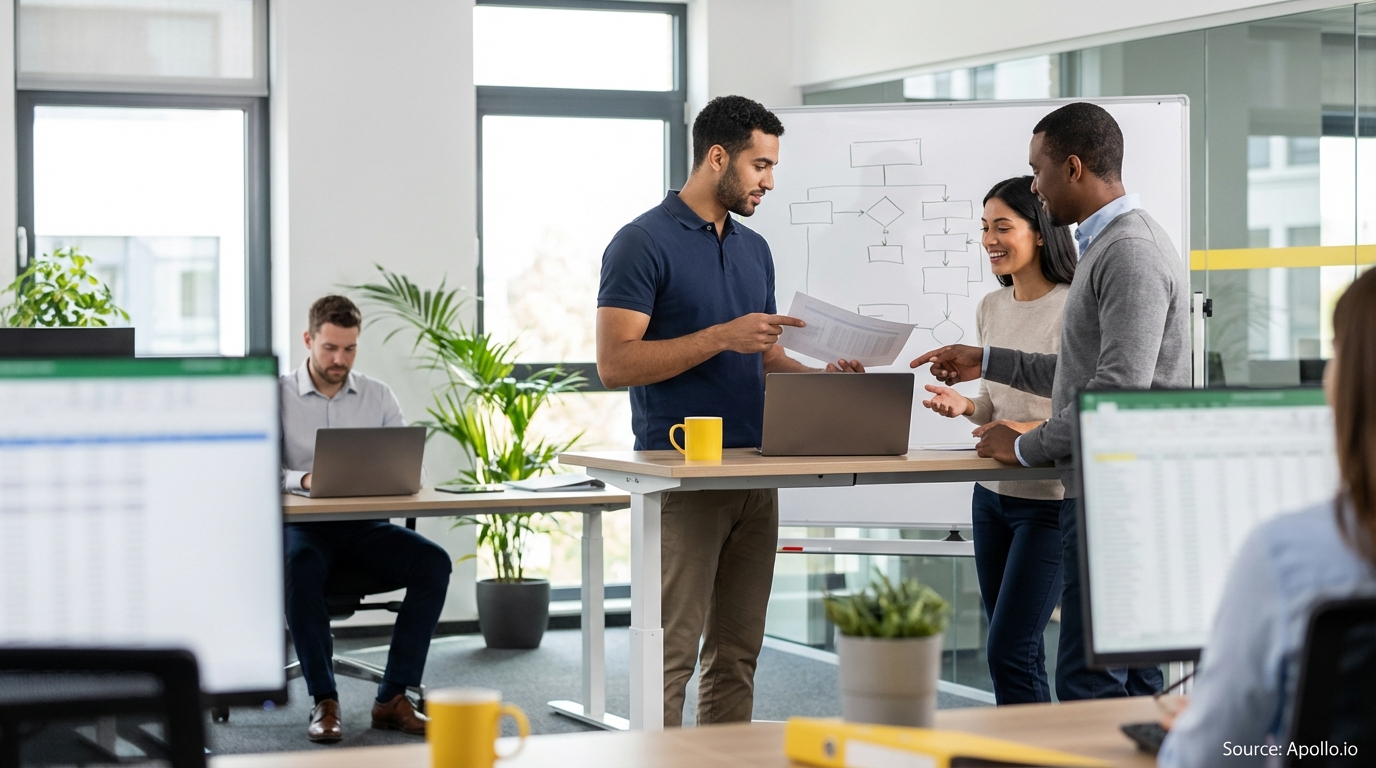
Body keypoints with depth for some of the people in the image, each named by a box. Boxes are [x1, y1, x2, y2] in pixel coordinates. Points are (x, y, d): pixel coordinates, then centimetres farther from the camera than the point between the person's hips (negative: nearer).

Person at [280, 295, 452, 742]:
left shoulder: (379, 397, 12)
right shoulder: (279, 396, 2)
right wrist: (302, 479, -29)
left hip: (365, 524, 3)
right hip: (304, 524, -3)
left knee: (433, 563, -23)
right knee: (300, 567, -38)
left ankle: (393, 698, -19)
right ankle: (324, 701, -29)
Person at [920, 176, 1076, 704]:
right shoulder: (991, 309, 10)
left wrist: (1034, 432, -27)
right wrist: (965, 406, 0)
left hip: (1050, 499, -8)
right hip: (993, 496, 8)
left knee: (1009, 653, -10)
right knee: (1017, 654, 12)